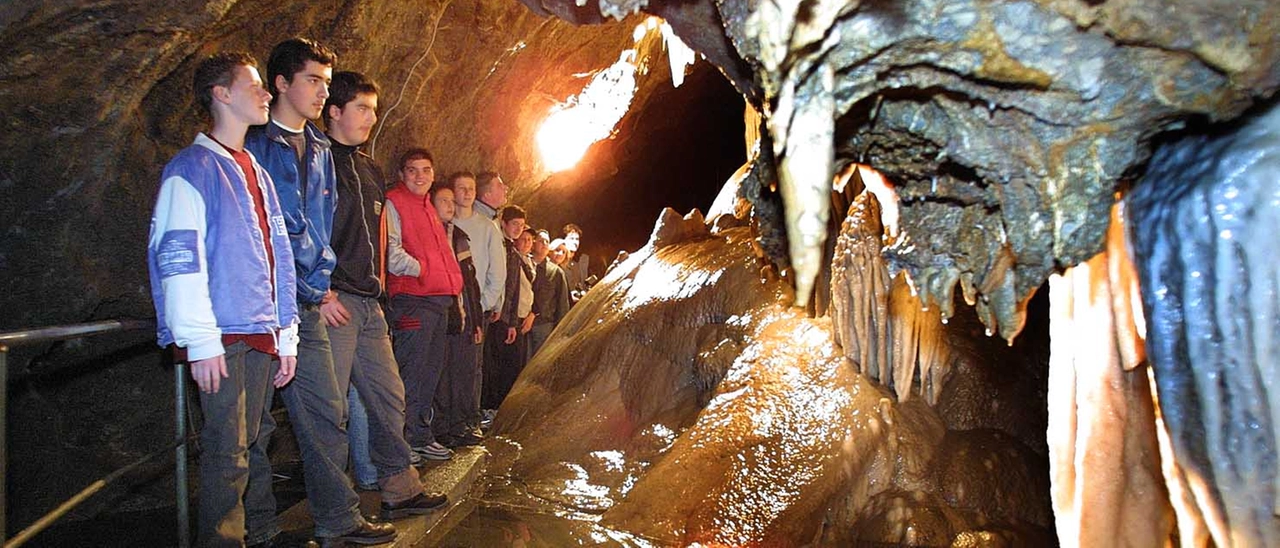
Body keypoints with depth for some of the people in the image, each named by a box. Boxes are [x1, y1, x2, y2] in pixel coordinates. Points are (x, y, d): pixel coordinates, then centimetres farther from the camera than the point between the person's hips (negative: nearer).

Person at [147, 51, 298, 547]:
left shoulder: (257, 173, 19)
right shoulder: (192, 168, -4)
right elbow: (178, 259, -12)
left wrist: (286, 336, 15)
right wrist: (202, 341, -17)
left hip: (262, 336, 7)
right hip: (223, 339, -7)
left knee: (257, 441, 14)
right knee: (229, 451, -4)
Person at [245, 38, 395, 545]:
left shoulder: (320, 150, 16)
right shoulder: (254, 146, -6)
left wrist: (320, 281, 7)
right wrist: (303, 289, -8)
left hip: (308, 306, 7)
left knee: (326, 413, 7)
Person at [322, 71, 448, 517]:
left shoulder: (370, 170, 19)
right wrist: (320, 292, -18)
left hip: (369, 303, 9)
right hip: (333, 303, -8)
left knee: (388, 397, 12)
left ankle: (399, 490, 22)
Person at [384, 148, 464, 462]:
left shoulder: (429, 209, 23)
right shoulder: (393, 203, -3)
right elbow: (390, 250, -15)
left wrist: (454, 282, 16)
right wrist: (419, 269, -9)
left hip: (439, 299, 9)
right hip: (411, 298, -9)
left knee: (432, 368, 12)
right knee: (411, 371, -8)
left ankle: (420, 436, 22)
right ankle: (402, 443, -1)